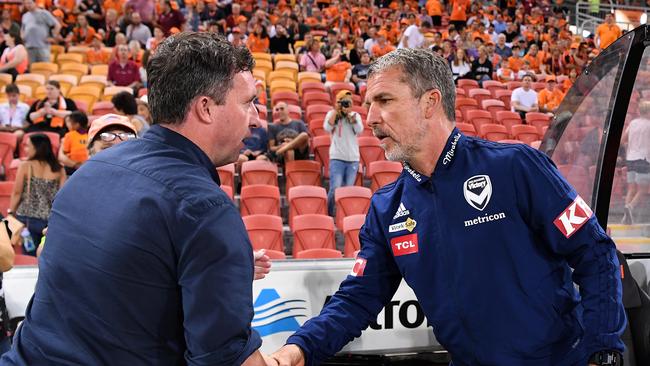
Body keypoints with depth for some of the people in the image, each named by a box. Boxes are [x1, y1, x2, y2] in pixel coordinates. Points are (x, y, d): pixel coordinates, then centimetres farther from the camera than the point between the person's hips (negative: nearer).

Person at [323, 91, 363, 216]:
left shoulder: (355, 115, 10)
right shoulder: (332, 114, 5)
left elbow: (359, 130, -7)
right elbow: (327, 128, -13)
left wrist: (349, 114, -8)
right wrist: (335, 111, -10)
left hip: (353, 159, 3)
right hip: (337, 158, -3)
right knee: (335, 189, -13)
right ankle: (328, 214, 0)